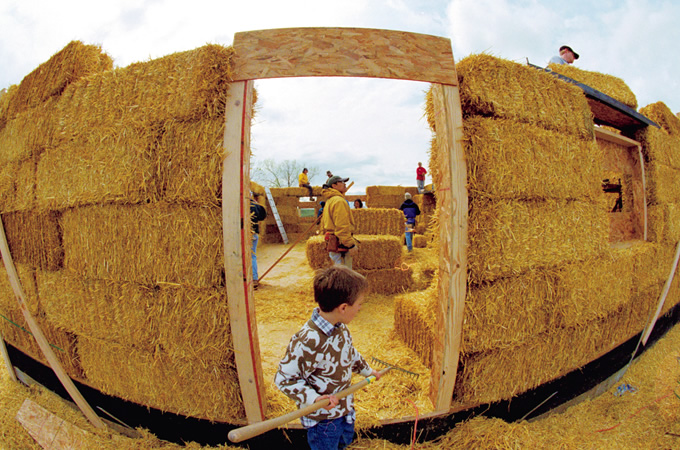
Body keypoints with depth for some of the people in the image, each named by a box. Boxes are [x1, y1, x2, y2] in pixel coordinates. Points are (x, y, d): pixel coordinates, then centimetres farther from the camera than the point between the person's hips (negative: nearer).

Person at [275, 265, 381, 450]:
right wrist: (314, 398, -35)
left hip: (346, 408, 8)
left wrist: (367, 370, 23)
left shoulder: (340, 327, -9)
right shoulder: (307, 342, -36)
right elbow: (284, 379, -27)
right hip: (322, 417, -8)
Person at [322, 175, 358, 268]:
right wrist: (351, 245, -22)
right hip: (340, 246, -11)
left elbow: (324, 225, 24)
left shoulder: (329, 201, 19)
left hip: (332, 242, 11)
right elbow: (342, 227, -22)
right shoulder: (339, 201, -14)